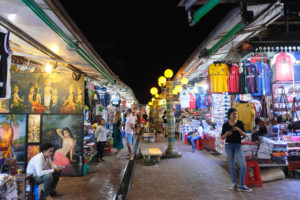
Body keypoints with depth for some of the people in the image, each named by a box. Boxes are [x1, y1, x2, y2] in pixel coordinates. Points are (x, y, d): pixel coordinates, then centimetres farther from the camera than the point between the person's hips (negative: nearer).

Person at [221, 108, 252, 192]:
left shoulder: (240, 123, -2)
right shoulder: (225, 125, -3)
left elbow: (244, 135, -4)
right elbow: (222, 137, 1)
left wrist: (239, 129, -22)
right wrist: (226, 134, -20)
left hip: (238, 146, 0)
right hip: (228, 145, 0)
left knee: (243, 165, -8)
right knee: (231, 164, 7)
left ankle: (241, 186, -1)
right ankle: (234, 183, 23)